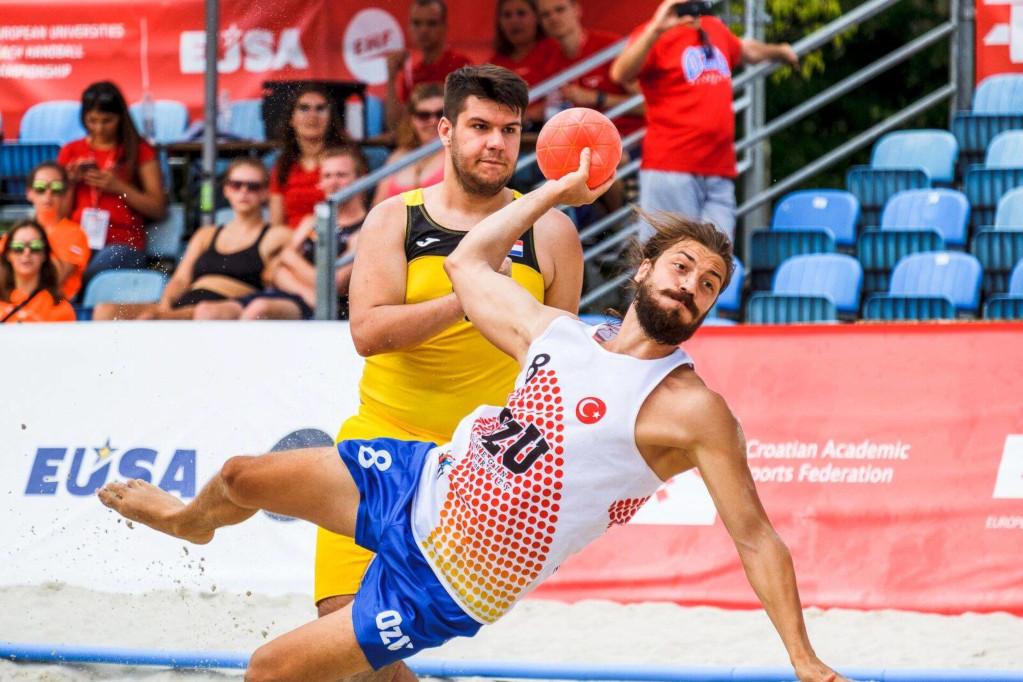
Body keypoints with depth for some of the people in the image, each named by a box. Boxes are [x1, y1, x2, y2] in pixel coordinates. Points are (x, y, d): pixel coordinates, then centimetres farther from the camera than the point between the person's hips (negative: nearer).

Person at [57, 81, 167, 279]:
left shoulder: (140, 151, 12)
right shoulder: (70, 152, 20)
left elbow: (158, 209, 5)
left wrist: (120, 188, -5)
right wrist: (70, 182, 2)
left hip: (123, 243, -2)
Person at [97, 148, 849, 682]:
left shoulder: (693, 410, -18)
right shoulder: (557, 333, 2)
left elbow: (756, 537, -18)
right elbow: (467, 263, 19)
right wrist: (558, 190, 20)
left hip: (447, 584, -6)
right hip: (422, 479, 6)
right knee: (244, 476, 15)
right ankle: (192, 518, 51)